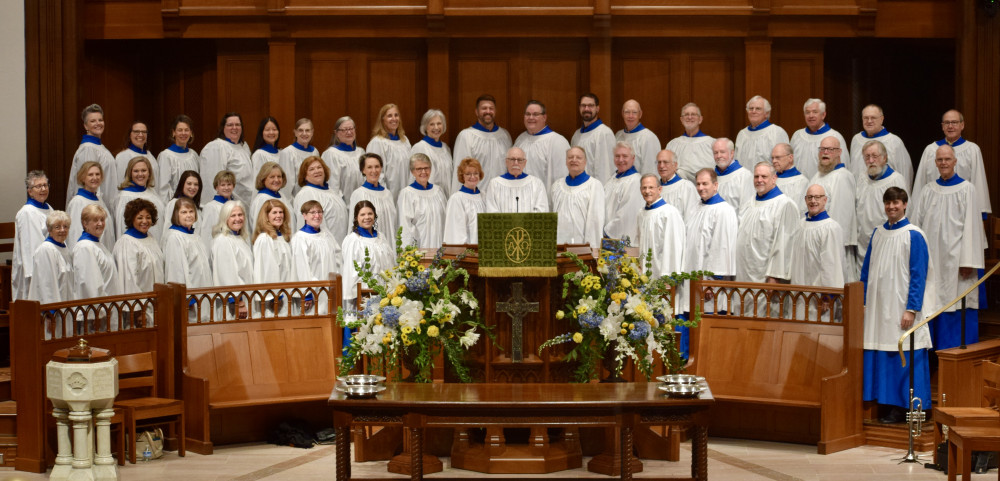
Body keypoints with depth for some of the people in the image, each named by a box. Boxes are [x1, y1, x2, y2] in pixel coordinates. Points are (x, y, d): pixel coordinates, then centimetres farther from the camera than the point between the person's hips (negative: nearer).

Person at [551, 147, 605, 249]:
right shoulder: (557, 186, 16)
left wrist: (592, 247, -13)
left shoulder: (595, 185, 0)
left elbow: (596, 220, -6)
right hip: (559, 244, 4)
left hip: (582, 244, -4)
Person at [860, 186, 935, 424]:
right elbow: (867, 271, 16)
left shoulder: (914, 235, -6)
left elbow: (918, 275, -9)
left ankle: (901, 406, 5)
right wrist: (863, 302, 10)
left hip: (901, 307, -6)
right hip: (877, 306, 6)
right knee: (879, 357, 6)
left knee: (903, 358, -2)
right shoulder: (877, 233, 11)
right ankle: (886, 403, 14)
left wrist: (912, 309, -15)